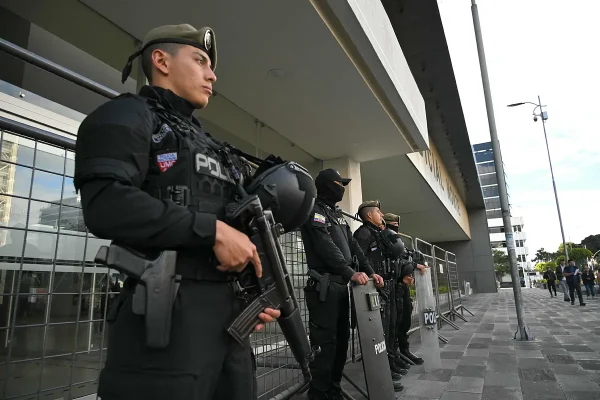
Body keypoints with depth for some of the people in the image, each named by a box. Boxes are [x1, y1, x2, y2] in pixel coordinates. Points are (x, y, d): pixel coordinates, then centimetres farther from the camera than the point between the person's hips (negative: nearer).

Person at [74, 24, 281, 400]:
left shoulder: (207, 143, 22)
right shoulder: (127, 116, 0)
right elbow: (106, 205, -19)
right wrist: (213, 229, -18)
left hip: (231, 311, 8)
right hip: (167, 313, -8)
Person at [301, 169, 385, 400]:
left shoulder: (337, 214, 23)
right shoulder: (315, 210, -5)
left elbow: (353, 246, 19)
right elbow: (326, 247, -17)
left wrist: (370, 271, 8)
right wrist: (351, 273, -22)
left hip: (341, 284, 9)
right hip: (324, 284, -9)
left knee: (341, 338, 12)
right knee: (325, 341, -8)